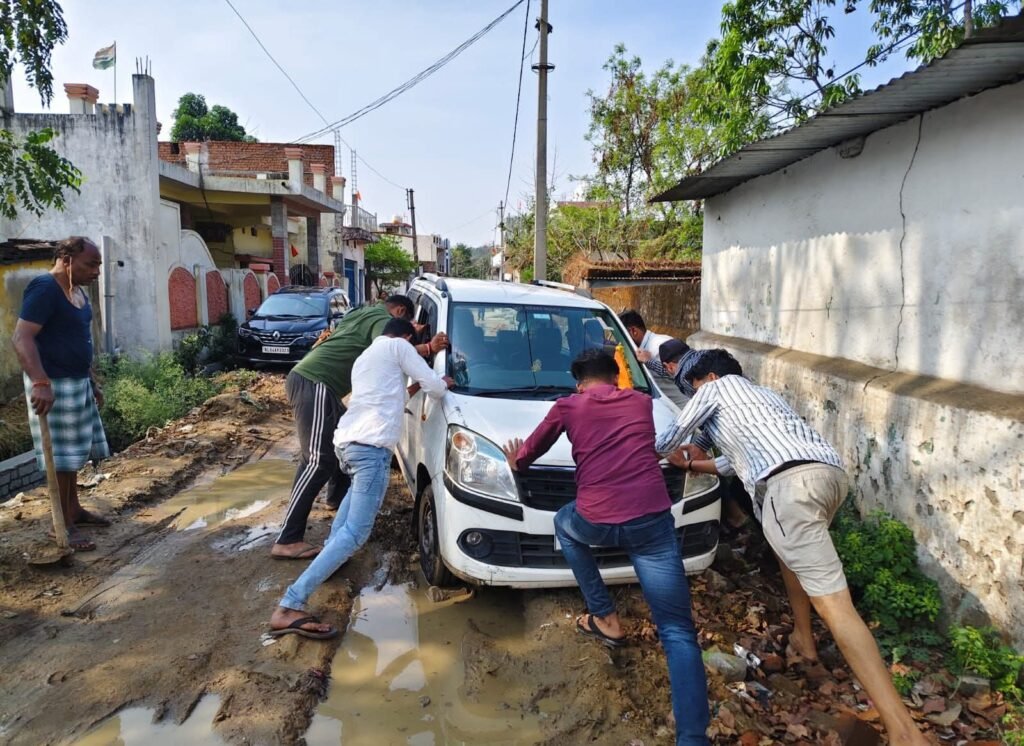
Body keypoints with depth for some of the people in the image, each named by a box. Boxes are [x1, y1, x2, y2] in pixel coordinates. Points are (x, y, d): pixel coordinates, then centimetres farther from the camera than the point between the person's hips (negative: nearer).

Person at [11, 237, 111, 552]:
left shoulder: (77, 290, 12)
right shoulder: (44, 289, -16)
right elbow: (22, 338, -24)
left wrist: (93, 382, 22)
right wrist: (41, 383, -34)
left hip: (78, 383, 9)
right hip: (54, 385, -9)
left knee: (73, 451, 17)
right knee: (61, 456, -3)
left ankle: (75, 509, 30)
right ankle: (64, 525, 5)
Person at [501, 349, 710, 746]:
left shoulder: (567, 406, 12)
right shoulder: (642, 401, 18)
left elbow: (531, 450, 26)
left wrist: (517, 460, 49)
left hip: (595, 523, -1)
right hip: (651, 521, 1)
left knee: (564, 523, 36)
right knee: (678, 633, 6)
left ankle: (605, 619, 33)